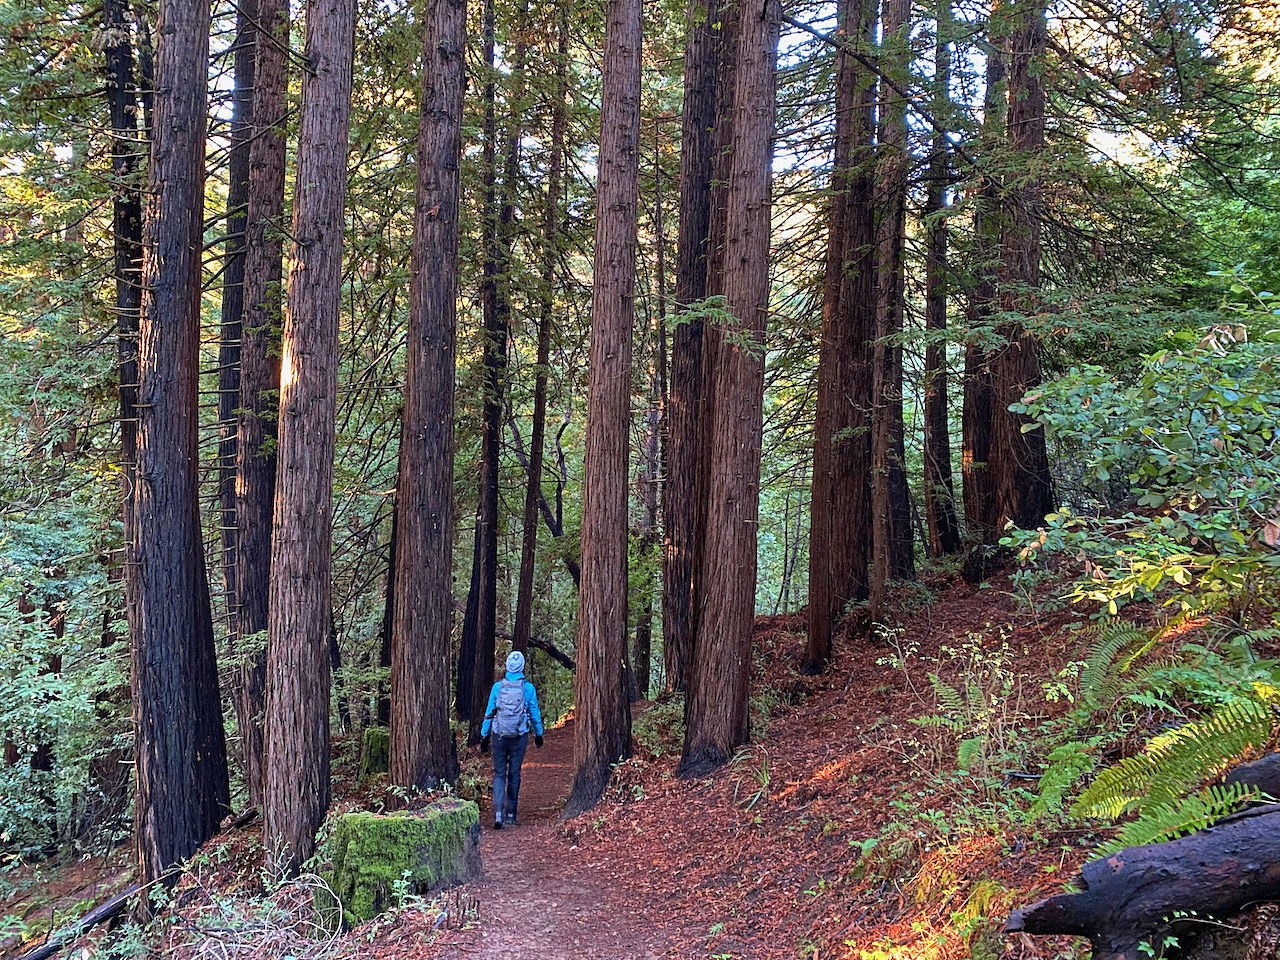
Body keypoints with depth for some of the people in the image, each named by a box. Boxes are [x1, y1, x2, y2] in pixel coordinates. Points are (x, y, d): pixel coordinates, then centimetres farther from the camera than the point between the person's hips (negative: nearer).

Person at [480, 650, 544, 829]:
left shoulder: (498, 686, -2)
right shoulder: (528, 688, -4)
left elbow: (489, 712, 2)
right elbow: (535, 713, 4)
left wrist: (484, 737, 11)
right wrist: (539, 734, 19)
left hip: (499, 735, 0)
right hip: (520, 737, 0)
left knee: (499, 773, 6)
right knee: (514, 774, 11)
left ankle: (498, 813, -11)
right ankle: (510, 814, 16)